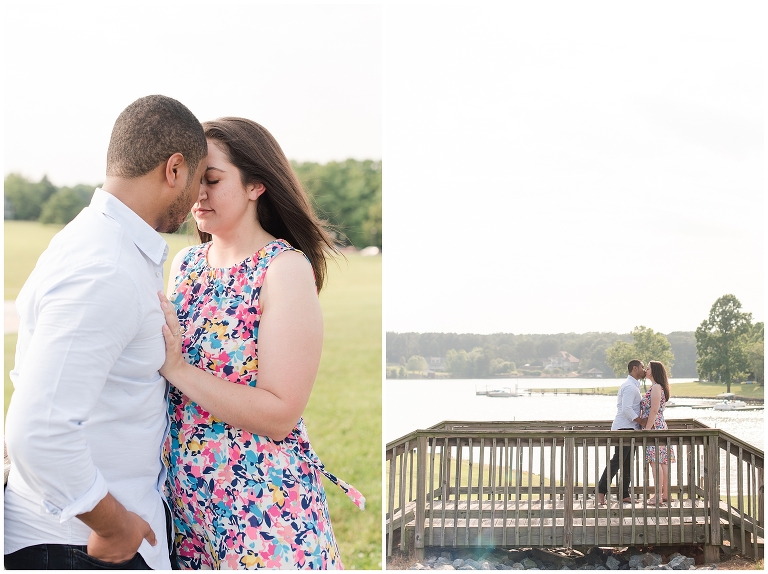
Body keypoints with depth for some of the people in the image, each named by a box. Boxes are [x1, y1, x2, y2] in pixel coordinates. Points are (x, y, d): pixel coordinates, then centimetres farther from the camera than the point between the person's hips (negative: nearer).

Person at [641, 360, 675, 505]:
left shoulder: (656, 387, -13)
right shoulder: (658, 387, 18)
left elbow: (654, 411, -19)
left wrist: (647, 429, -19)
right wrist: (647, 428, 22)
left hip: (654, 427, -10)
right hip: (661, 426, 10)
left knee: (656, 462, -10)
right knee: (662, 462, 10)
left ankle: (658, 497, -11)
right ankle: (665, 494, 14)